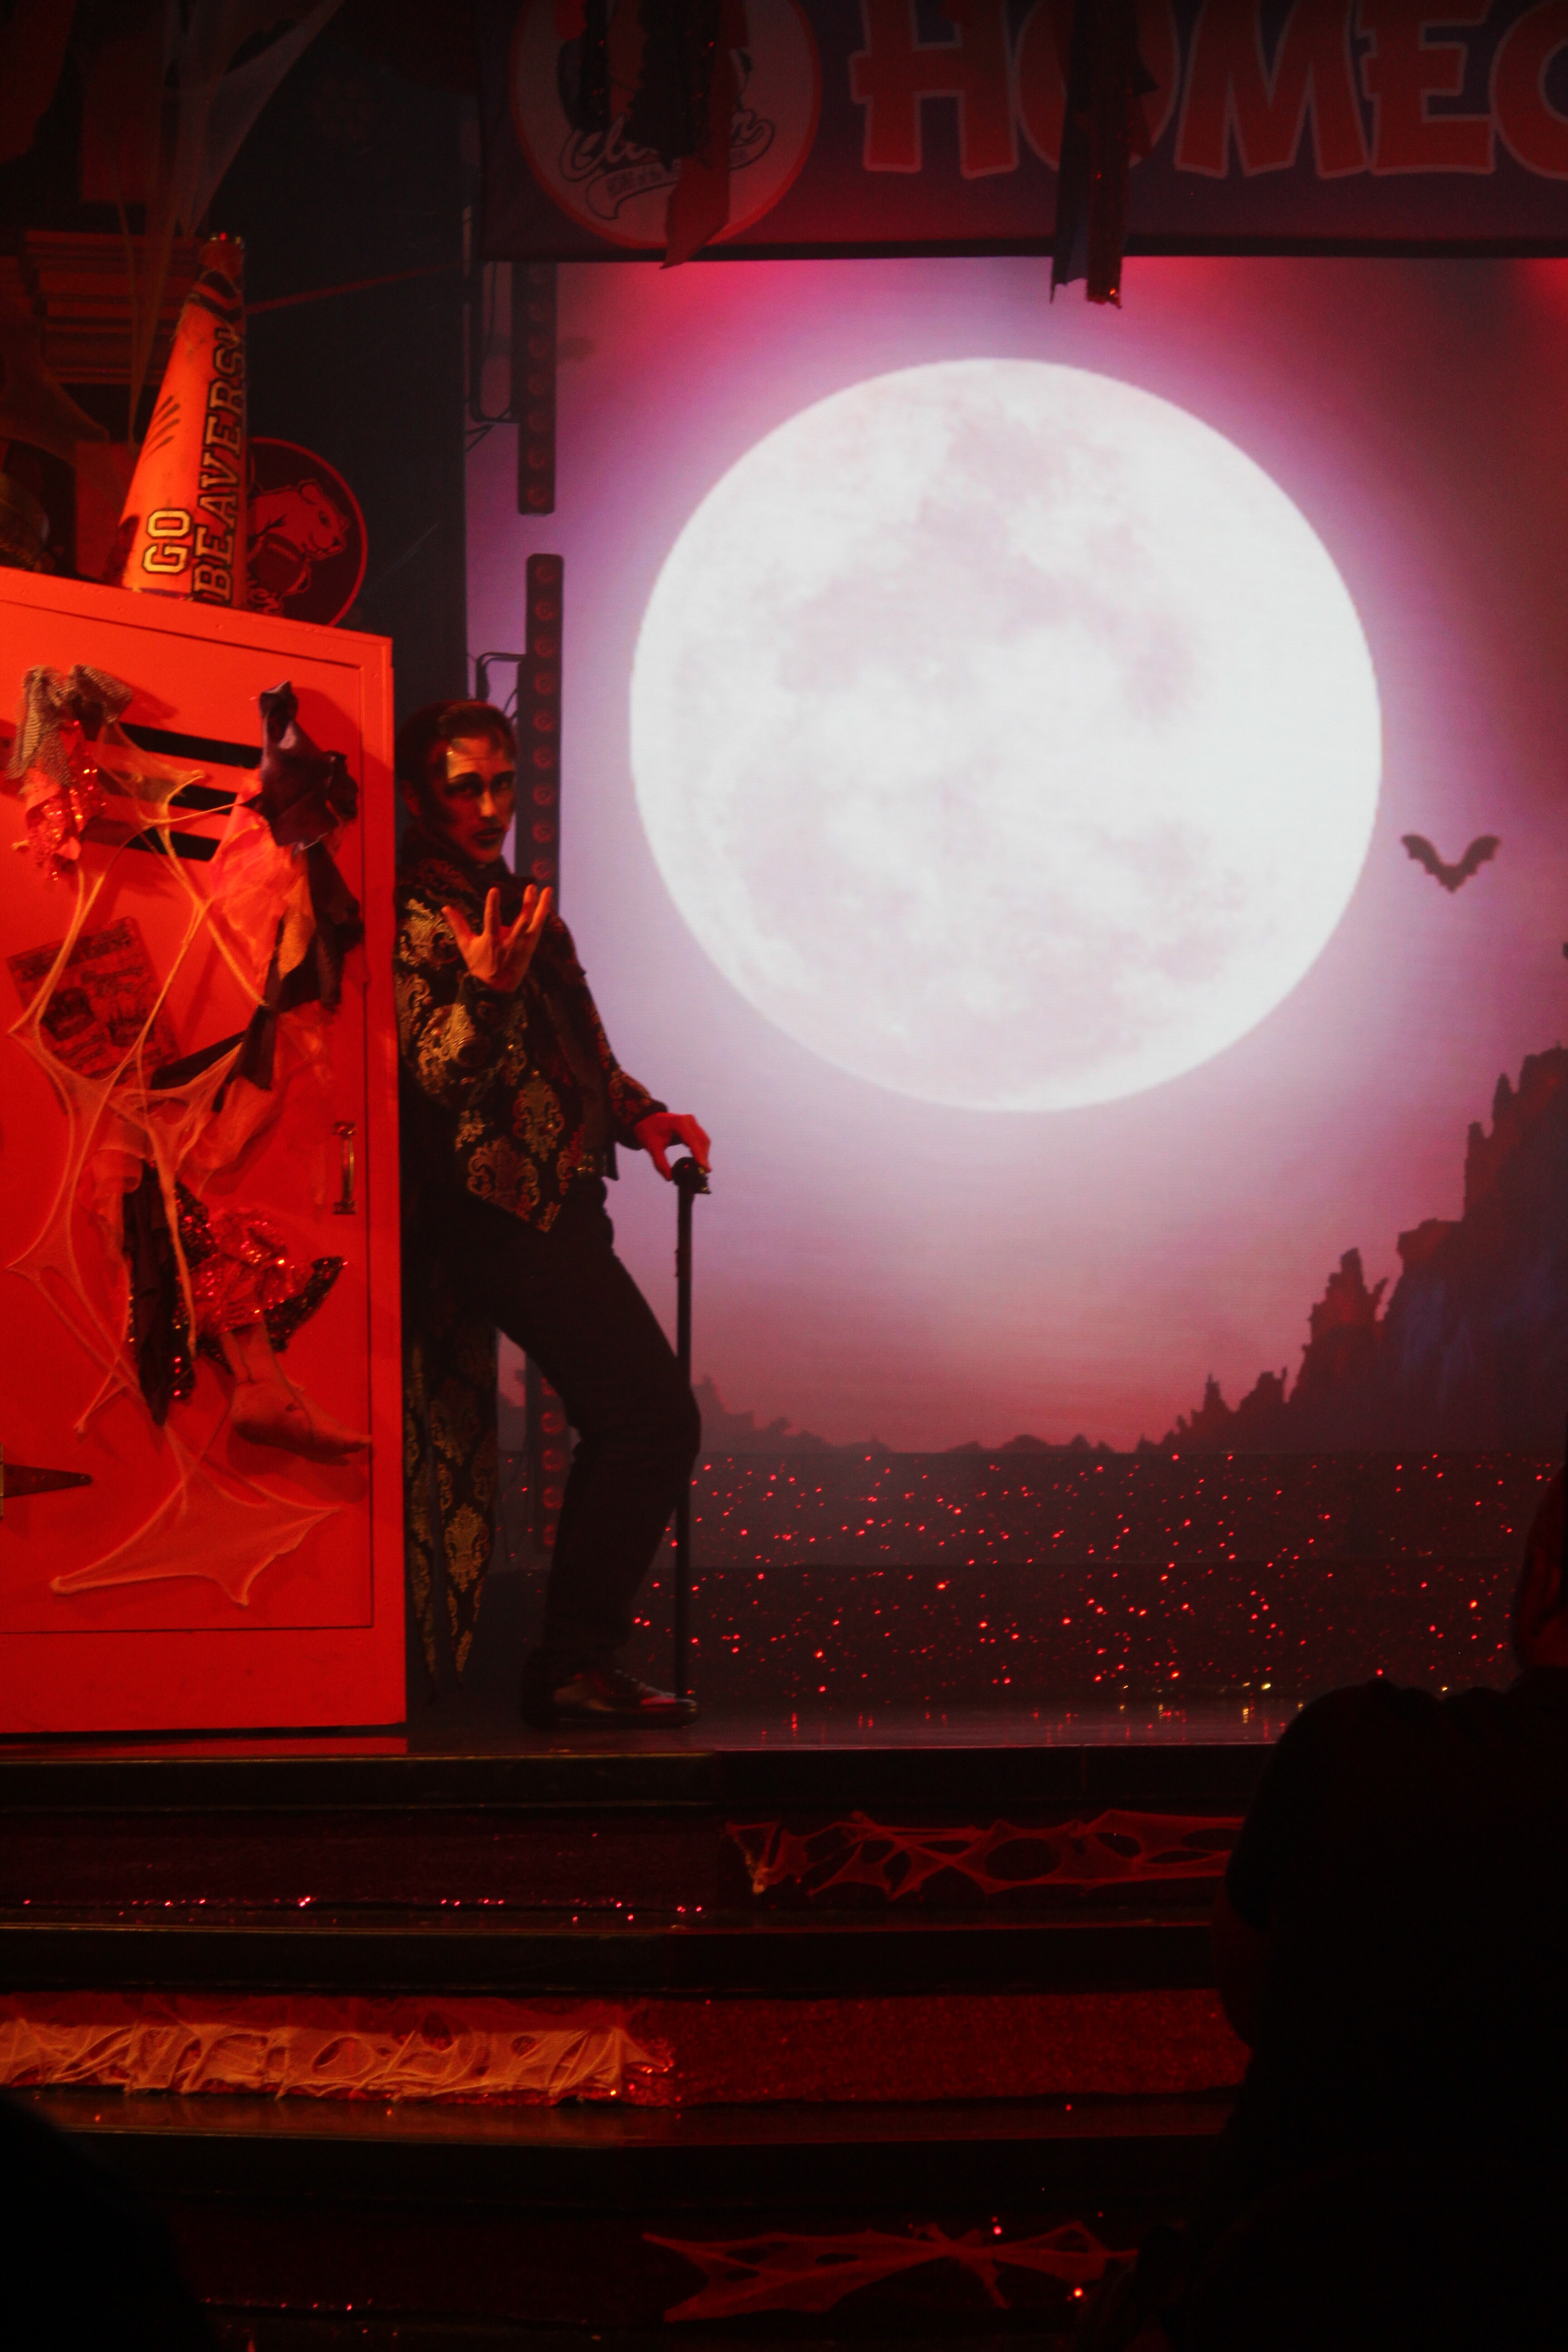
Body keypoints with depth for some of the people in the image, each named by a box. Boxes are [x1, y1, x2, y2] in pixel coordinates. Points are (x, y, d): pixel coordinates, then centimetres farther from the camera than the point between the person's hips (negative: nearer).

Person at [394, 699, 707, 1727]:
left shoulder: (513, 906, 21)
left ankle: (575, 1664, 17)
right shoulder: (418, 917, -9)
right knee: (653, 1419, -14)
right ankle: (573, 1664, -11)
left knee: (634, 1427, 12)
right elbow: (440, 1073, -18)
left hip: (553, 1209, 10)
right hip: (508, 1213, -10)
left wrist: (639, 1112, 9)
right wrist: (487, 989, -35)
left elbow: (580, 1051, 27)